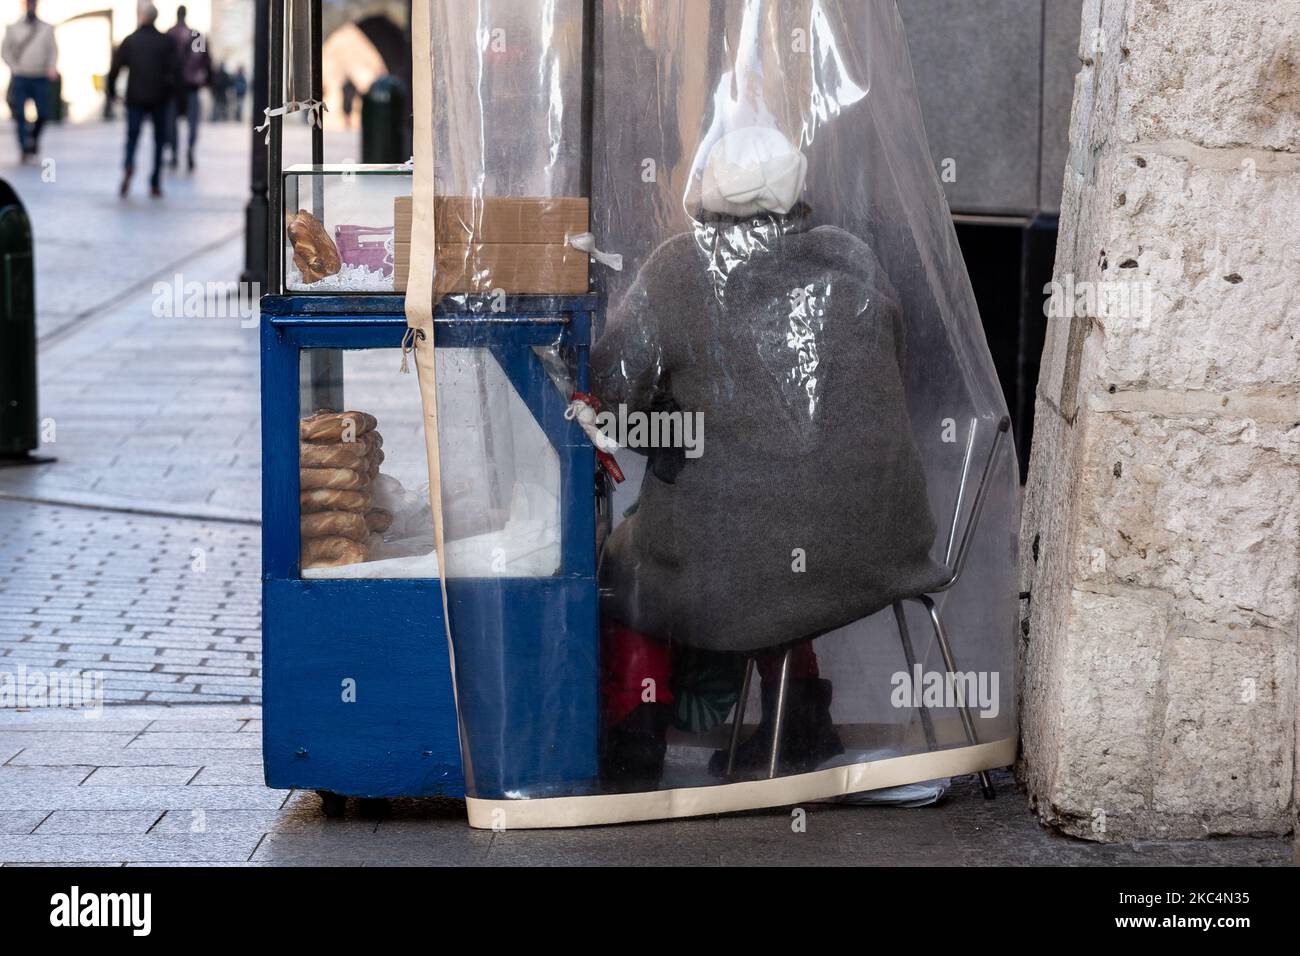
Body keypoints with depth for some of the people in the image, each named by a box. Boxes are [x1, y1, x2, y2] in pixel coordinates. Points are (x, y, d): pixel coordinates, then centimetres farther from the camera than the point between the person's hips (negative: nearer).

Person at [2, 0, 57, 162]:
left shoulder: (47, 28, 8)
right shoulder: (13, 28, 7)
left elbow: (53, 50, 8)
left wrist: (52, 67, -8)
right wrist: (14, 68, -3)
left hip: (41, 79, 1)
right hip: (20, 78, -1)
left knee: (43, 114, -2)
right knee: (20, 114, -8)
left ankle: (34, 136, 26)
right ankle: (25, 148, -2)